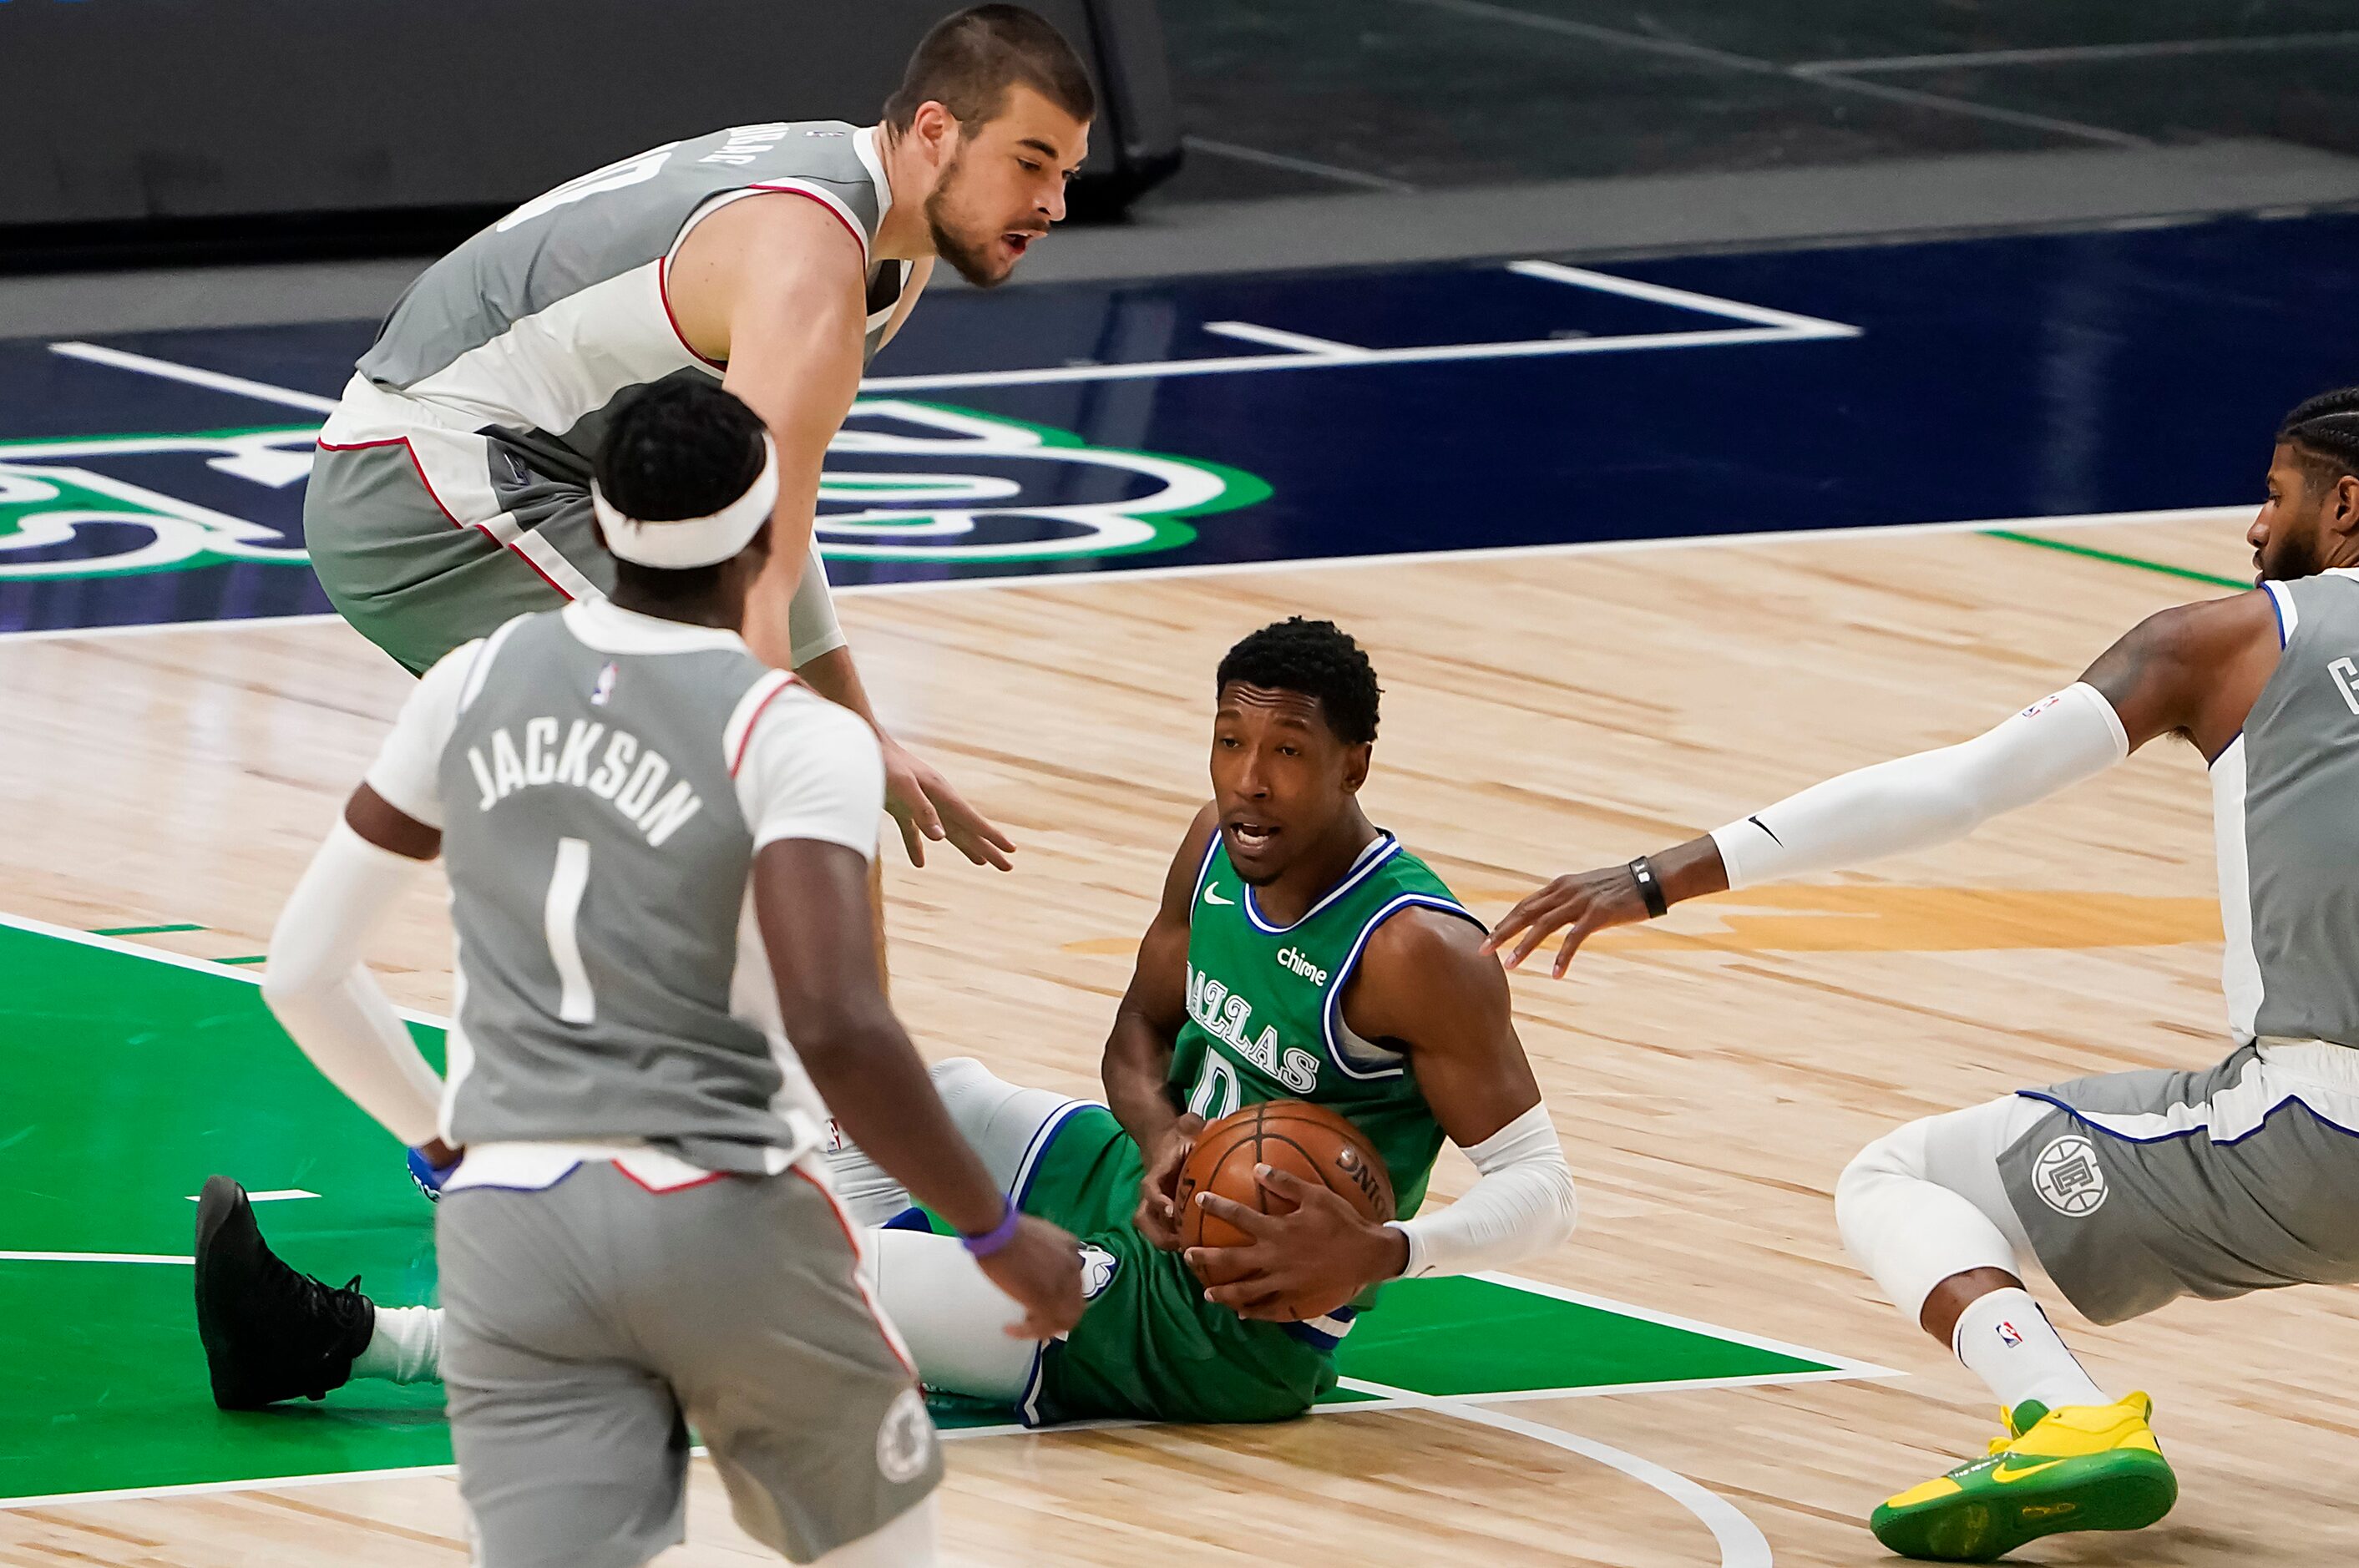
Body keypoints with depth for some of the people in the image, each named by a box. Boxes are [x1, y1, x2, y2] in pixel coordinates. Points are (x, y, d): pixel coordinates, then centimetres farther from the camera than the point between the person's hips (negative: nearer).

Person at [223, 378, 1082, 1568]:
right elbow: (835, 1028, -21)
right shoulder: (795, 740, -8)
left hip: (511, 1226, 3)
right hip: (726, 1225, -3)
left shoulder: (478, 682, 8)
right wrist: (997, 1234, -9)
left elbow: (305, 969, 13)